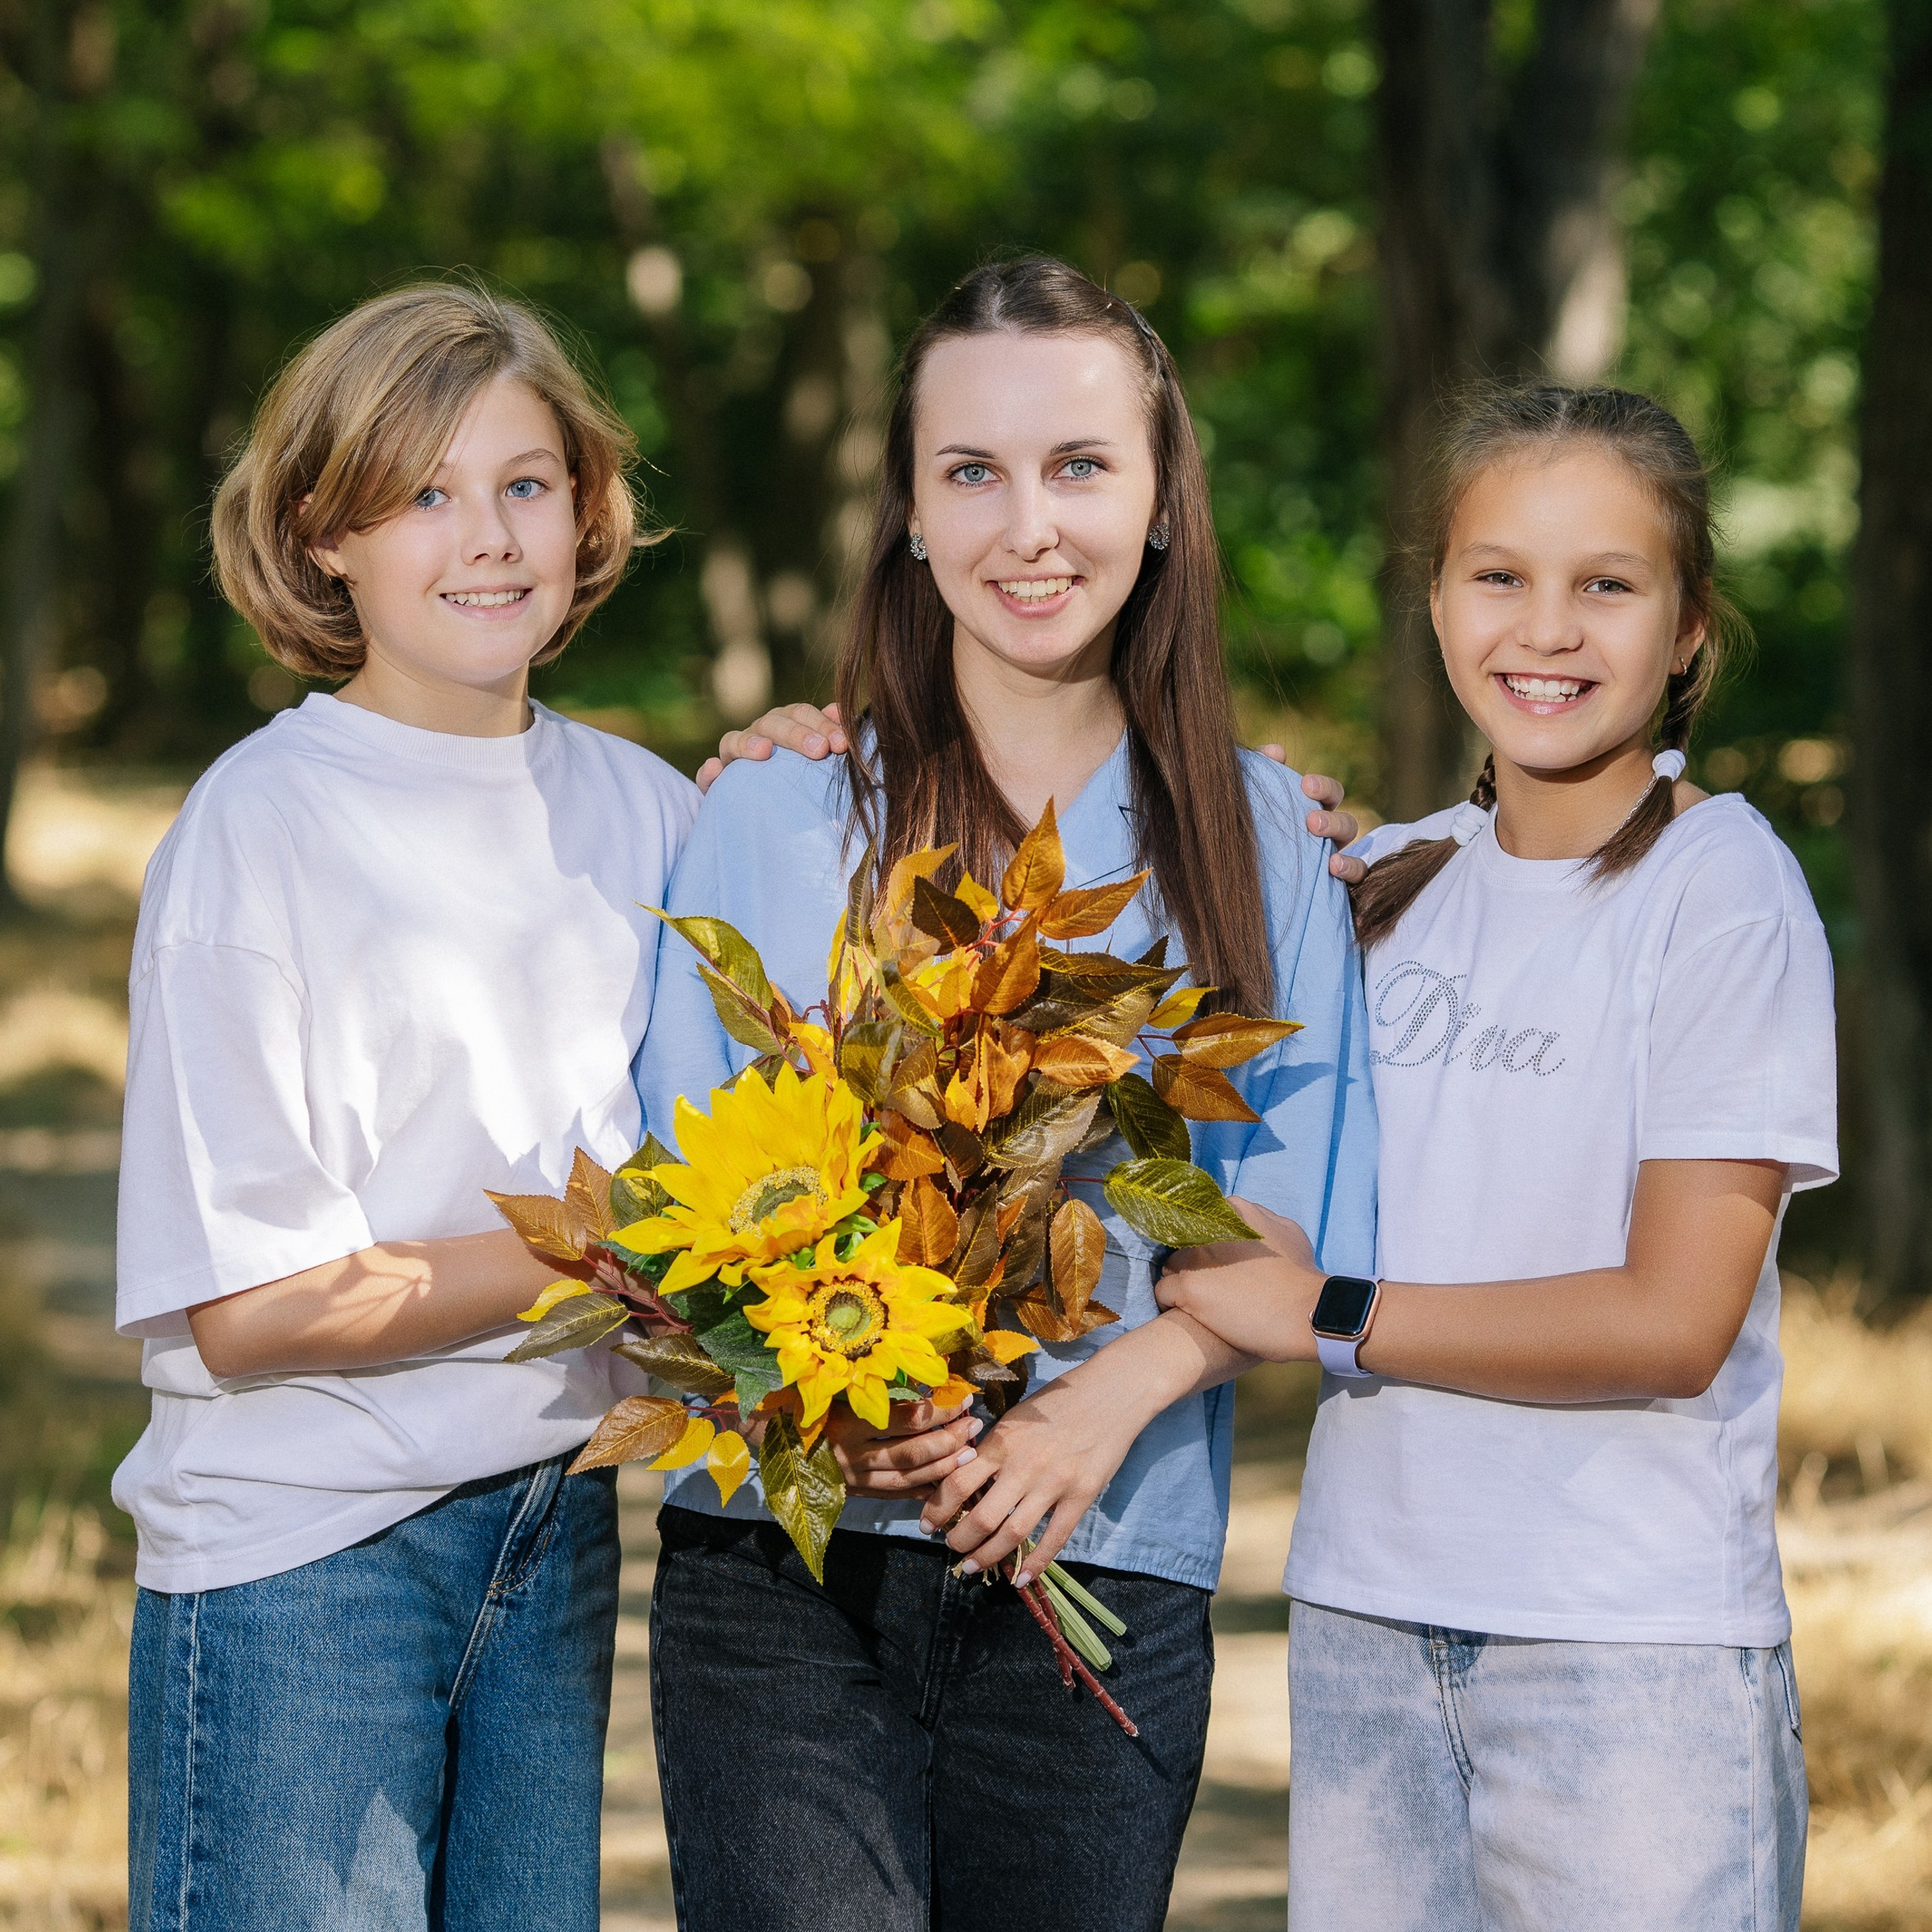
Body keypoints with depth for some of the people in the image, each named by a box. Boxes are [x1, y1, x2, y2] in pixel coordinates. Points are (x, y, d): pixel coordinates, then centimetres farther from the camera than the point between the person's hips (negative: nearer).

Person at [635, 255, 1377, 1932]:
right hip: (783, 1570, -1)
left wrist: (1107, 1398, -14)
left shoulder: (1258, 841, 8)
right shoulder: (778, 814, 6)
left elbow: (1298, 1227, 4)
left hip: (1108, 1573, 2)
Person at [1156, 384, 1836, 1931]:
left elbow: (1676, 1320, -13)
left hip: (1636, 1647, -5)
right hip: (1364, 1616, 5)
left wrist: (1318, 1316, -9)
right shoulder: (1393, 884, 10)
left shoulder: (1722, 889, -8)